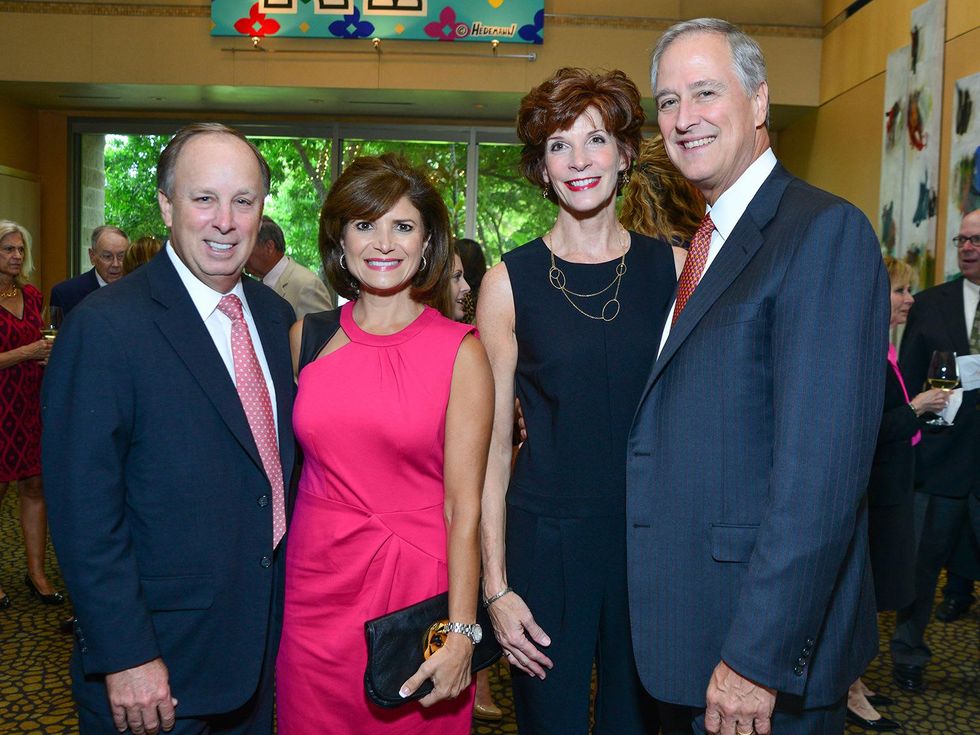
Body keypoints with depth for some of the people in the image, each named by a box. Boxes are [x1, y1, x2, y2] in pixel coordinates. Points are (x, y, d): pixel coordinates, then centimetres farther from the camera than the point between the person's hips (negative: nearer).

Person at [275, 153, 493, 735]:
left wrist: (462, 633, -15)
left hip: (418, 589, -3)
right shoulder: (308, 338, 2)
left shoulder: (461, 351, -8)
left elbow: (463, 505, -11)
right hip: (316, 588, 3)